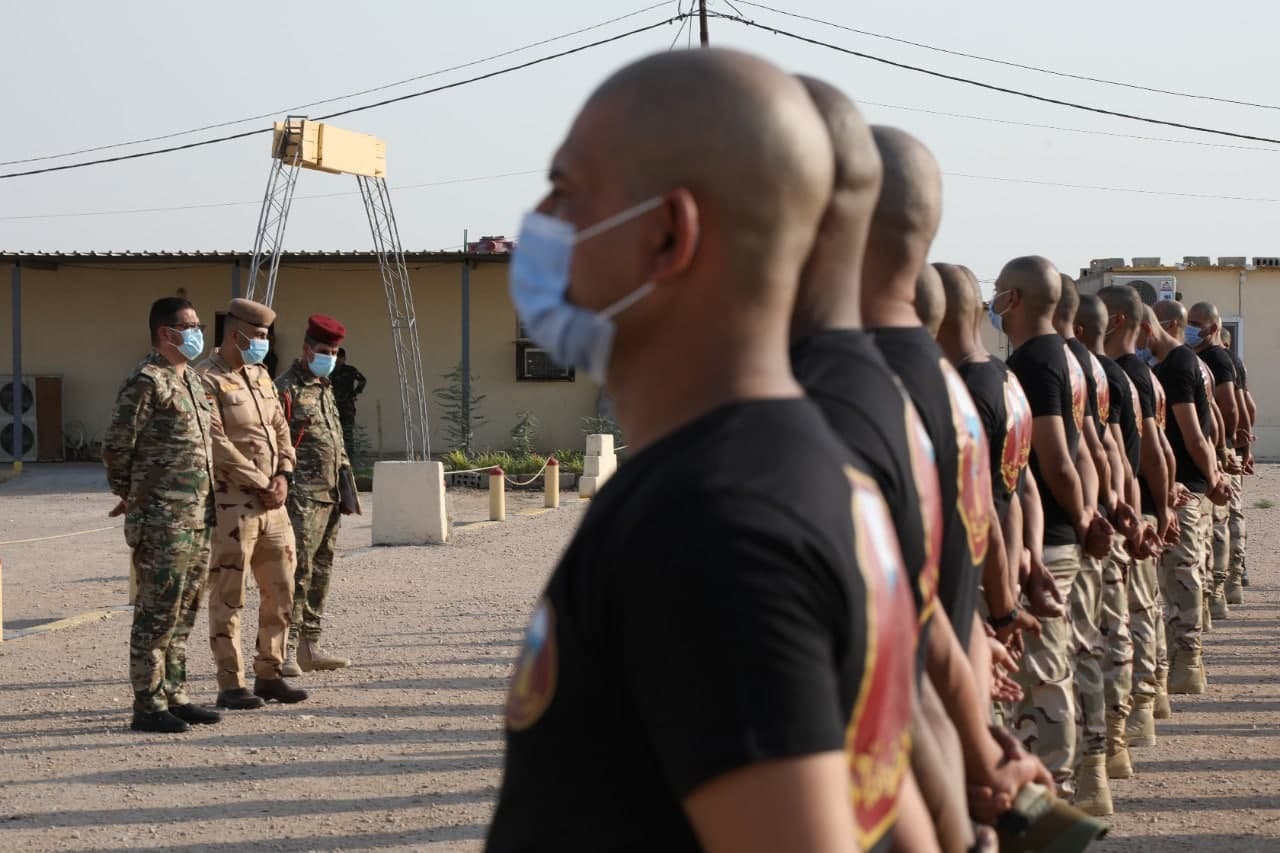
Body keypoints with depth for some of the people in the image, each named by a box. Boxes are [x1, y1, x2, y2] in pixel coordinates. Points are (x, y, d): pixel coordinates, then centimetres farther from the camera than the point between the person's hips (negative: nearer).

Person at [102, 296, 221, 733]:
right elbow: (116, 444, -12)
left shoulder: (190, 378, 16)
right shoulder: (147, 381, -12)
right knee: (157, 611, -5)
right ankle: (148, 706, 0)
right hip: (163, 519, -9)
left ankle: (174, 696, 20)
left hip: (197, 515, 9)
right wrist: (129, 493, 1)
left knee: (183, 611, 13)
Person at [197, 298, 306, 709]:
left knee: (281, 593, 11)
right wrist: (261, 483, -13)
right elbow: (218, 445, -16)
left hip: (272, 504, 8)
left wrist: (283, 475, 0)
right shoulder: (207, 379, -10)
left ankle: (269, 675, 21)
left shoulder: (260, 375, 16)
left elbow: (281, 428, 17)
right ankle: (231, 685, 3)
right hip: (231, 504, -8)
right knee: (227, 598, -2)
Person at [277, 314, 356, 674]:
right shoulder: (286, 388, -7)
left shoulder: (325, 388, 19)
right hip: (303, 496, -9)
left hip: (330, 495, 9)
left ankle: (310, 646, 15)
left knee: (321, 572, 10)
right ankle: (285, 648, -11)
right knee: (298, 570, -12)